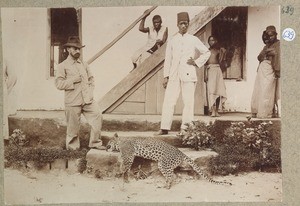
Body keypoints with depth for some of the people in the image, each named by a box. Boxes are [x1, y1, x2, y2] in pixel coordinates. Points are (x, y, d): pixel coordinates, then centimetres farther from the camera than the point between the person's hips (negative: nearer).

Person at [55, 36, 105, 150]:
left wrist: (90, 91, 7)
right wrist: (73, 80, -16)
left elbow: (91, 78, 24)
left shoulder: (84, 65, 16)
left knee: (97, 116, -7)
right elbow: (58, 84, -8)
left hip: (88, 100, 5)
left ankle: (95, 143, 6)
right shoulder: (63, 66, -1)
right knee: (73, 126, 1)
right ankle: (72, 148, 18)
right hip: (73, 102, -5)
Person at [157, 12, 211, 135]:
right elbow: (168, 59, 13)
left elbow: (207, 52, 16)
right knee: (169, 101, -4)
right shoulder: (172, 41, 12)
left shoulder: (193, 40, 8)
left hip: (188, 74, -1)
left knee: (188, 101, -4)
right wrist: (166, 76, 8)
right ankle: (164, 128, -1)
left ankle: (185, 128, 3)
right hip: (174, 75, 2)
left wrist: (197, 62, 3)